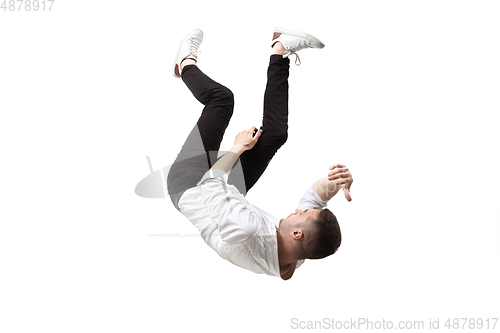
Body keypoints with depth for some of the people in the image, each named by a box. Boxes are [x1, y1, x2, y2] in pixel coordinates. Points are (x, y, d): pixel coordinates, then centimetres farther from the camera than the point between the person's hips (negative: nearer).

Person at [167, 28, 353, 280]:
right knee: (276, 133, -5)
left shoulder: (244, 231, -47)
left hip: (188, 187, -5)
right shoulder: (295, 257, -27)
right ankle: (280, 51, 18)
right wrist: (340, 183, -34)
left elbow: (211, 186, -29)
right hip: (228, 190, 5)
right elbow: (314, 198, -11)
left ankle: (186, 64, 25)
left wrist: (238, 147, -15)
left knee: (221, 98, -9)